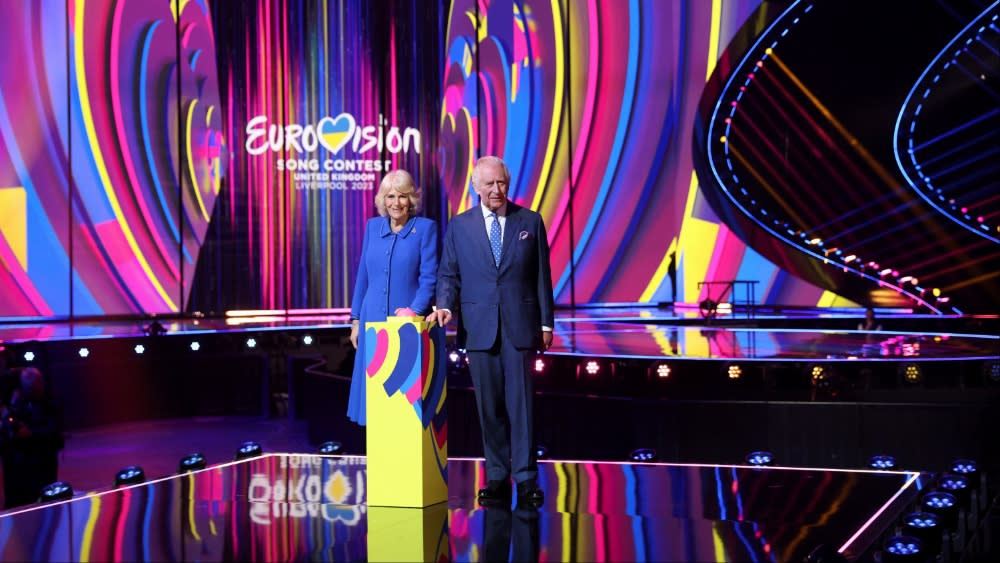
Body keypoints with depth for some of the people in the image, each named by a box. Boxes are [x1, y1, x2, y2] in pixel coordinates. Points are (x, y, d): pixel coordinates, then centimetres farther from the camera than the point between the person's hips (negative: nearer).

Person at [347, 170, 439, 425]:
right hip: (373, 320, 4)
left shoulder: (425, 227, -2)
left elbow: (429, 277, -7)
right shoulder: (373, 226, 10)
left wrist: (415, 310, -19)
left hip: (410, 322, -4)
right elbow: (363, 276, 13)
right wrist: (355, 320, 10)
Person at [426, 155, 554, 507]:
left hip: (519, 325, -1)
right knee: (489, 406, 5)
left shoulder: (530, 222, 6)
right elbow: (448, 274, 9)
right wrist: (445, 305, -10)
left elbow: (542, 276, 6)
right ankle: (497, 476, 12)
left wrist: (546, 322, 3)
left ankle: (525, 478, 1)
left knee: (521, 401, -3)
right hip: (479, 327, 1)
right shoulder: (459, 226, 7)